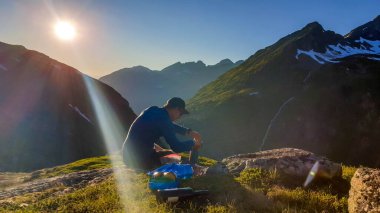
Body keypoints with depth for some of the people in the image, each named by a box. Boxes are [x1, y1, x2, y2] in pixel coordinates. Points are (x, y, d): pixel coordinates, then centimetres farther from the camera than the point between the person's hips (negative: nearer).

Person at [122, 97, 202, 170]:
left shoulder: (153, 110, 5)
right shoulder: (163, 119, -21)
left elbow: (171, 126, 23)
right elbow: (176, 147, -21)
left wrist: (189, 132, 15)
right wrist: (193, 143, -3)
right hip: (139, 160, -9)